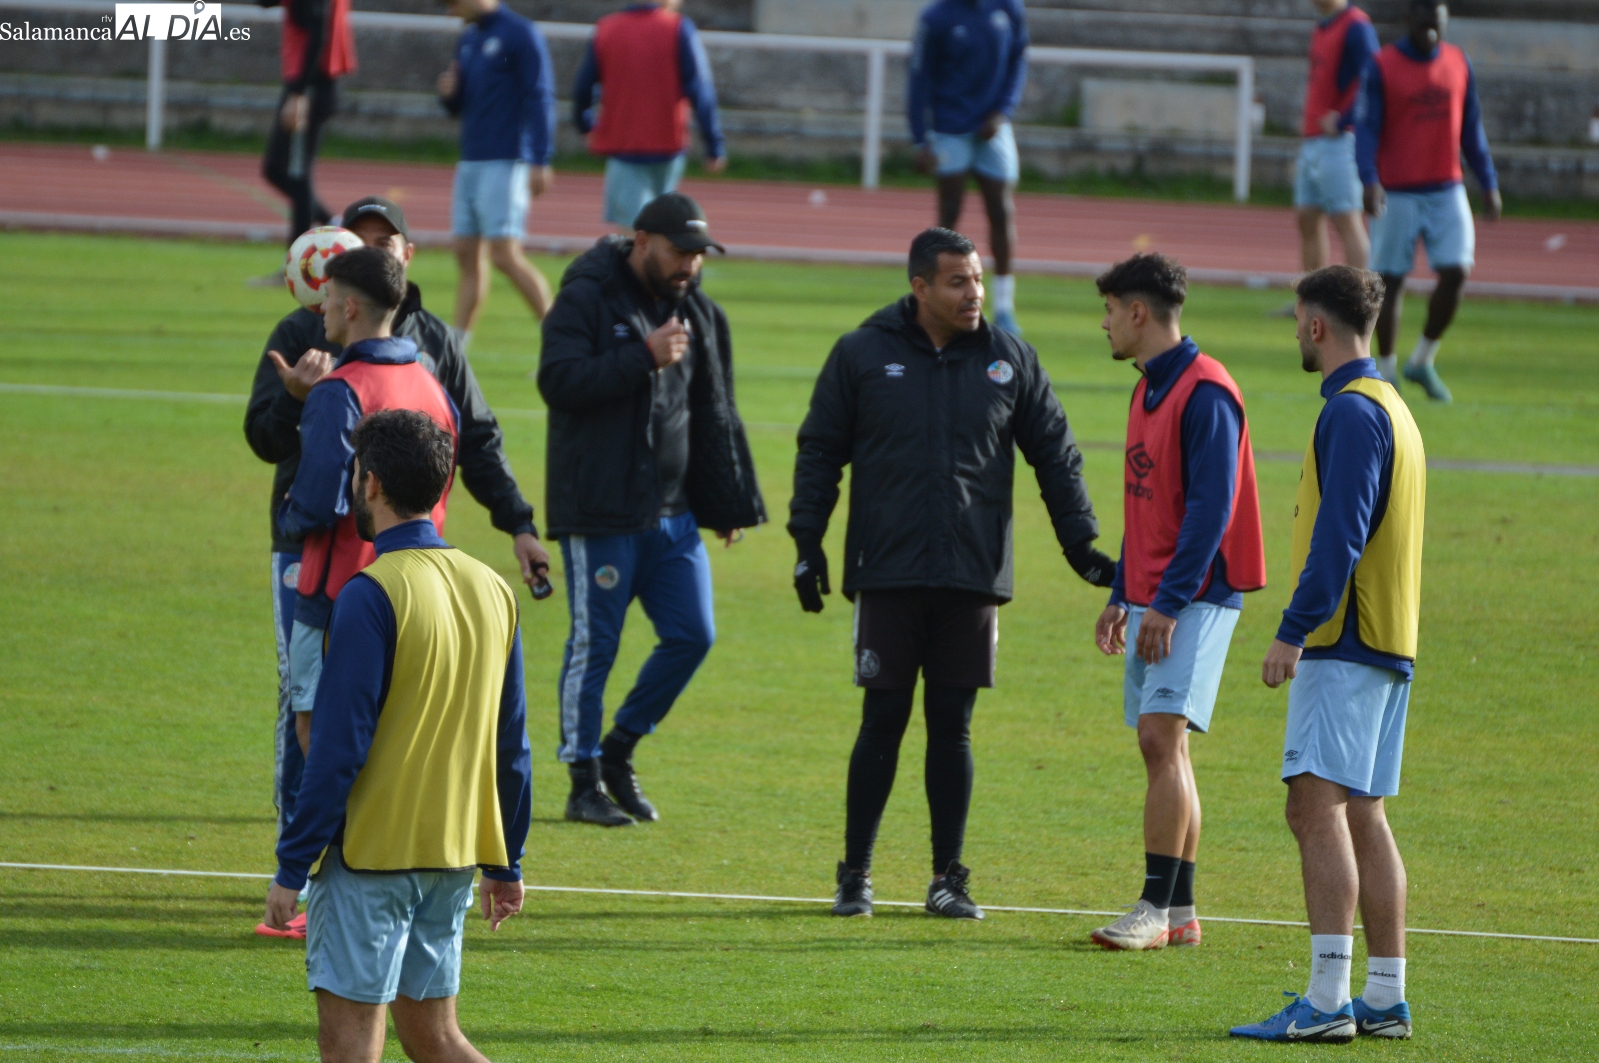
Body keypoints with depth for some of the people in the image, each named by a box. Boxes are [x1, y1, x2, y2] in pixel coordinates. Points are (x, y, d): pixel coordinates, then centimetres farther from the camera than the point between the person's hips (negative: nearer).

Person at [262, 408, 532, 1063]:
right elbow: (510, 747, 13)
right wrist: (505, 864, 20)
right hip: (454, 856, 7)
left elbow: (338, 746, -16)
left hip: (372, 851, -7)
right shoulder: (491, 590, 8)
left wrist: (292, 866, -11)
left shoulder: (373, 595, -14)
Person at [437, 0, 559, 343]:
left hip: (505, 163, -8)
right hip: (469, 161, 8)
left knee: (506, 255, -14)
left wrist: (540, 161, -19)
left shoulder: (520, 34, -8)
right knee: (467, 256, 6)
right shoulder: (468, 40, 17)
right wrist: (449, 93, 0)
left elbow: (539, 99, -13)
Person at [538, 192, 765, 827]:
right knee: (594, 644, -2)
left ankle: (619, 749, 20)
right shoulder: (585, 300, -7)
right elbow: (559, 381, -20)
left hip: (672, 511, 7)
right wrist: (643, 357, -23)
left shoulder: (699, 314, 13)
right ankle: (585, 781, 6)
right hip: (598, 510, -7)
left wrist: (730, 505, 16)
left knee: (693, 634, 3)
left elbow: (715, 415, 19)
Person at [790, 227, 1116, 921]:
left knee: (953, 726, 4)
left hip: (974, 578, 2)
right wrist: (807, 542, 0)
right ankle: (854, 875, 8)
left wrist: (1081, 543, 6)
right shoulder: (862, 355, 3)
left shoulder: (1009, 361, 7)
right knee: (883, 721, -1)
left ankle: (949, 877, 10)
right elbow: (819, 451, 7)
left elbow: (1055, 454, 12)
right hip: (887, 576, -2)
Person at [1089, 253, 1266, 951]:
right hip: (1151, 599, 10)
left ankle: (1157, 908, -15)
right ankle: (1180, 912, 11)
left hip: (1194, 598, -10)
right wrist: (1121, 595, 20)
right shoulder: (1149, 389, 17)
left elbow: (1211, 507, -19)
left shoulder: (1205, 393, -14)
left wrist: (1168, 602, -22)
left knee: (1163, 736, -15)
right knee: (1160, 746, 8)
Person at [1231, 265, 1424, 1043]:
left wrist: (1294, 629, -21)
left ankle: (1326, 1000, -21)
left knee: (1318, 804, -14)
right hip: (1387, 643, 10)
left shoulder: (1351, 411, -12)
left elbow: (1340, 536, -21)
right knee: (1361, 815, 12)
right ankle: (1385, 999, 13)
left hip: (1342, 642, -10)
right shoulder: (1392, 409, 19)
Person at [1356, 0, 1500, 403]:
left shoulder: (1459, 65, 8)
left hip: (1446, 190, 3)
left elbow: (1471, 129, 15)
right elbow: (1366, 128, -11)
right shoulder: (1382, 67, -5)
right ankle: (1386, 371, 12)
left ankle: (1423, 360, 9)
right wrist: (1370, 180, -25)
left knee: (1455, 272, -8)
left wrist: (1489, 184, 12)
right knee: (1391, 280, 0)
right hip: (1396, 193, -3)